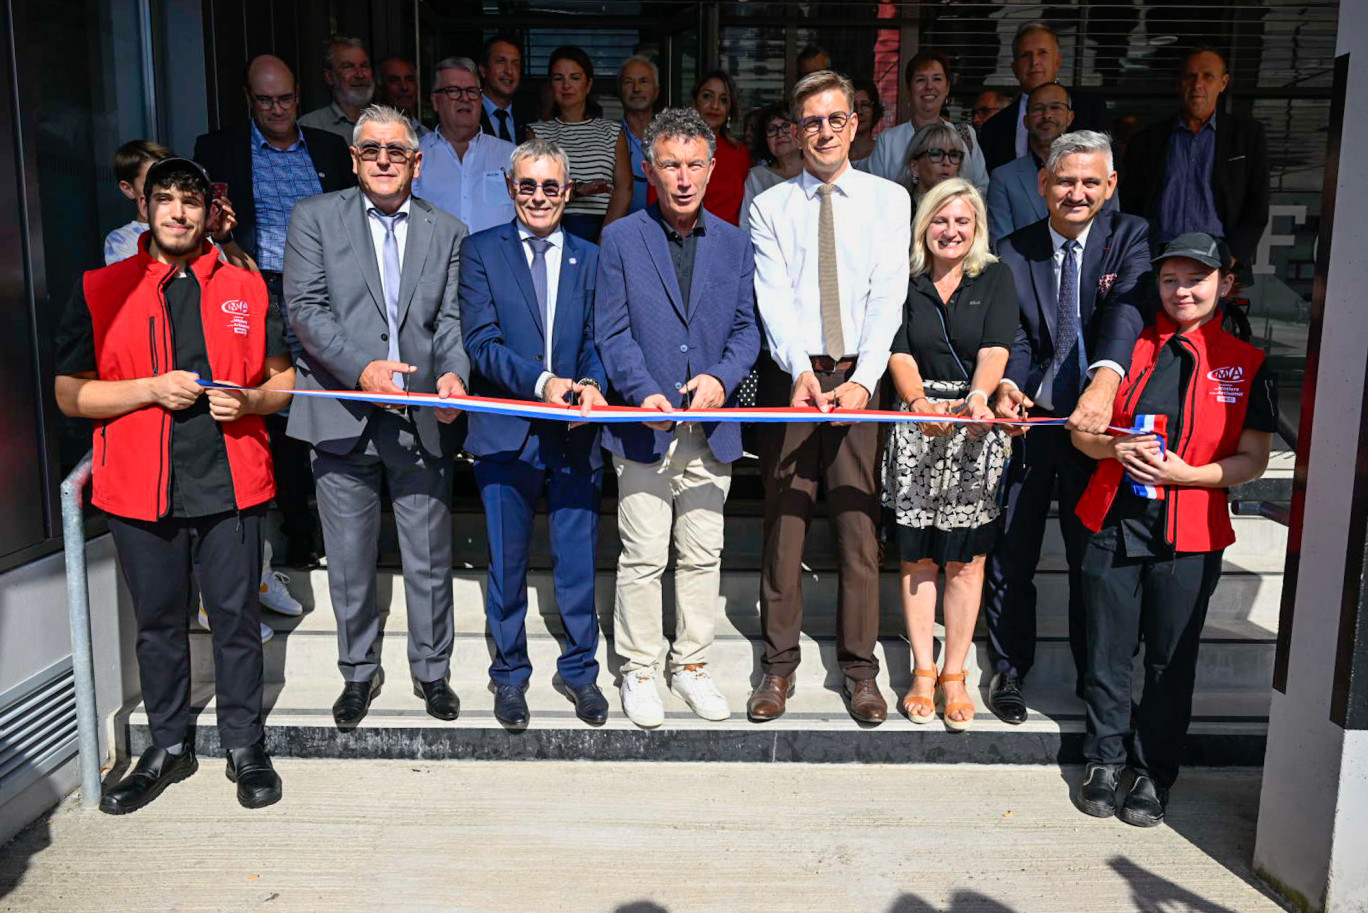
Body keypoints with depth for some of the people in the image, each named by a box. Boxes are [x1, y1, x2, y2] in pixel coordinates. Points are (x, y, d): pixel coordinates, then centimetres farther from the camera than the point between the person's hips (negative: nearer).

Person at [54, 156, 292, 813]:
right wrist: (152, 389, -13)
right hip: (140, 489, 0)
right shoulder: (100, 290, 4)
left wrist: (248, 401, -9)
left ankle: (244, 745, 23)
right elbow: (69, 393, 2)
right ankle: (168, 747, 29)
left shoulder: (246, 289, 9)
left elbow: (283, 380, 12)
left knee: (237, 620, 7)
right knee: (158, 623, 12)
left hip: (230, 485, 0)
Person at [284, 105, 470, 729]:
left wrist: (454, 373, -17)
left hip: (422, 419, 1)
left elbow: (450, 319, 4)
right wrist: (360, 367, -20)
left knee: (430, 558, 10)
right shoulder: (315, 217, 5)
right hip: (343, 416, -1)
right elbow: (305, 308, -5)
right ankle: (358, 673, 30)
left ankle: (431, 670, 29)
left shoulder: (447, 232, 10)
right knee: (349, 561, 11)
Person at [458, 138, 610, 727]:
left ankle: (580, 669, 28)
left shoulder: (590, 258, 10)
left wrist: (589, 383, -18)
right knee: (507, 565, 10)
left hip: (576, 433, 2)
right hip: (506, 433, -1)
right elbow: (481, 341, -6)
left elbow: (599, 340, 4)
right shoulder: (481, 252, 3)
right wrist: (541, 382, -20)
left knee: (577, 562, 9)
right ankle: (510, 673, 29)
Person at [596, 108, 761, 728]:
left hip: (712, 428, 3)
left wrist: (723, 377, -12)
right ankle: (638, 670, 19)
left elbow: (747, 328, 8)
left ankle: (690, 663, 27)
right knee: (643, 558, 2)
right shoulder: (621, 238, 2)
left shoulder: (734, 243, 11)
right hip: (645, 425, -3)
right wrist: (644, 393, -18)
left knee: (703, 555, 10)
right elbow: (612, 331, -3)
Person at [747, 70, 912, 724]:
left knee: (859, 525, 3)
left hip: (861, 379, 0)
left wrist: (862, 379, -16)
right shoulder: (770, 206, 9)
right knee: (783, 526, 4)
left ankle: (859, 668, 16)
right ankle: (779, 665, 17)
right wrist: (802, 371, -21)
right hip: (791, 378, 0)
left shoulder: (889, 199, 9)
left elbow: (888, 296, -3)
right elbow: (774, 299, -4)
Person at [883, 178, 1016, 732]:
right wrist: (920, 403, -23)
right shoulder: (906, 282, 8)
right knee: (916, 554, 3)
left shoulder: (995, 280, 6)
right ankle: (922, 670, 14)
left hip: (976, 427, -1)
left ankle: (954, 674, 13)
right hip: (916, 425, 1)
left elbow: (995, 349, -8)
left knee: (966, 558, 2)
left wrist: (978, 396, -29)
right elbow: (900, 354, -3)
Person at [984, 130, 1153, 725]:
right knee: (1009, 558, 10)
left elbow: (1127, 309, -20)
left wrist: (1104, 380, -40)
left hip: (1096, 423, 0)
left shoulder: (1129, 238, -2)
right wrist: (1006, 385, -31)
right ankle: (1009, 670, 30)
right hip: (1027, 422, 1)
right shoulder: (1012, 253, 0)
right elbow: (1014, 338, -7)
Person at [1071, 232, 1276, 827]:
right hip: (1114, 524, 2)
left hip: (1189, 536, -1)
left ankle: (1153, 774, 23)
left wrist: (1184, 473, -16)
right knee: (1109, 651, 9)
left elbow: (1253, 460, 0)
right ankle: (1104, 761, 26)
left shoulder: (1247, 364, 2)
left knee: (1171, 659, 7)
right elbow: (1083, 430, 8)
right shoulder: (1131, 347, 7)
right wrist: (1116, 448, -14)